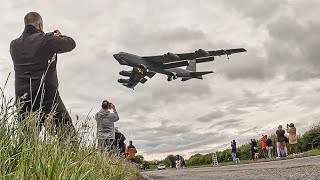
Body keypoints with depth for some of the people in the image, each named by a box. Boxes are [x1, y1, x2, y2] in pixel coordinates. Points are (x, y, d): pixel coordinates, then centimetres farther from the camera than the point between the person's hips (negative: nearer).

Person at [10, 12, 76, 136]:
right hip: (48, 97, -5)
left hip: (23, 100, 5)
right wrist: (59, 36, 26)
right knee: (68, 135, 2)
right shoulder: (47, 40, -7)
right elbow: (71, 44, 5)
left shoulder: (14, 45, 8)